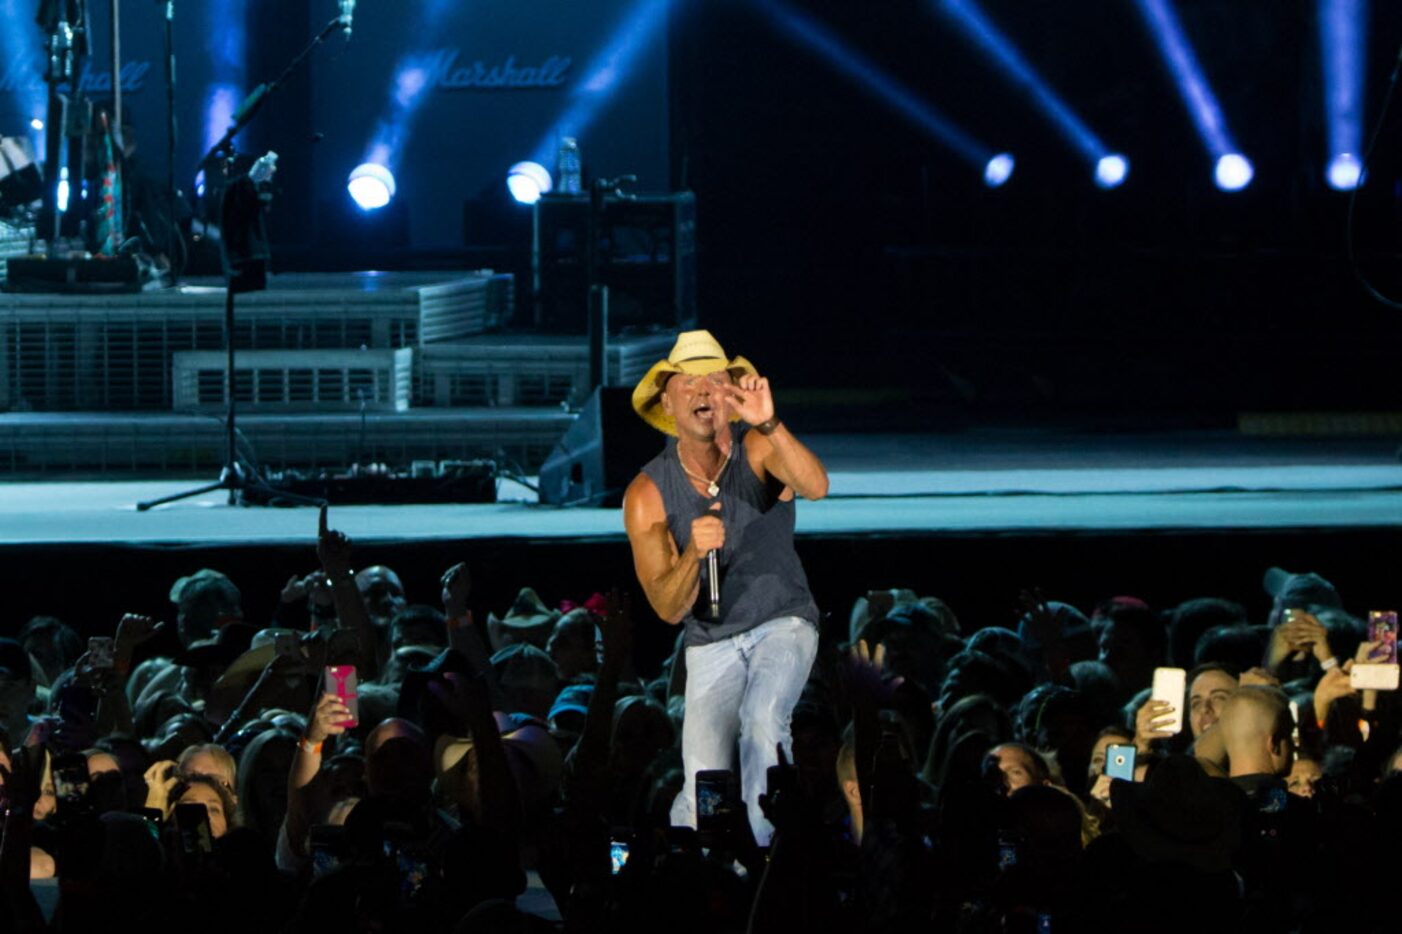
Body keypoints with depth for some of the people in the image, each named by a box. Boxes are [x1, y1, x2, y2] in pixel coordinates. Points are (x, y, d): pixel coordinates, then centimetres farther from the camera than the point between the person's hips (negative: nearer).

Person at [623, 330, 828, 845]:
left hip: (783, 623, -1)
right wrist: (693, 554, -32)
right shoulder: (647, 495, -9)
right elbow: (670, 609, -12)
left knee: (762, 718, -33)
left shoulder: (757, 450, -12)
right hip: (712, 644, 1)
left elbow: (815, 487, -35)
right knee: (704, 796, -11)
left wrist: (769, 425, -49)